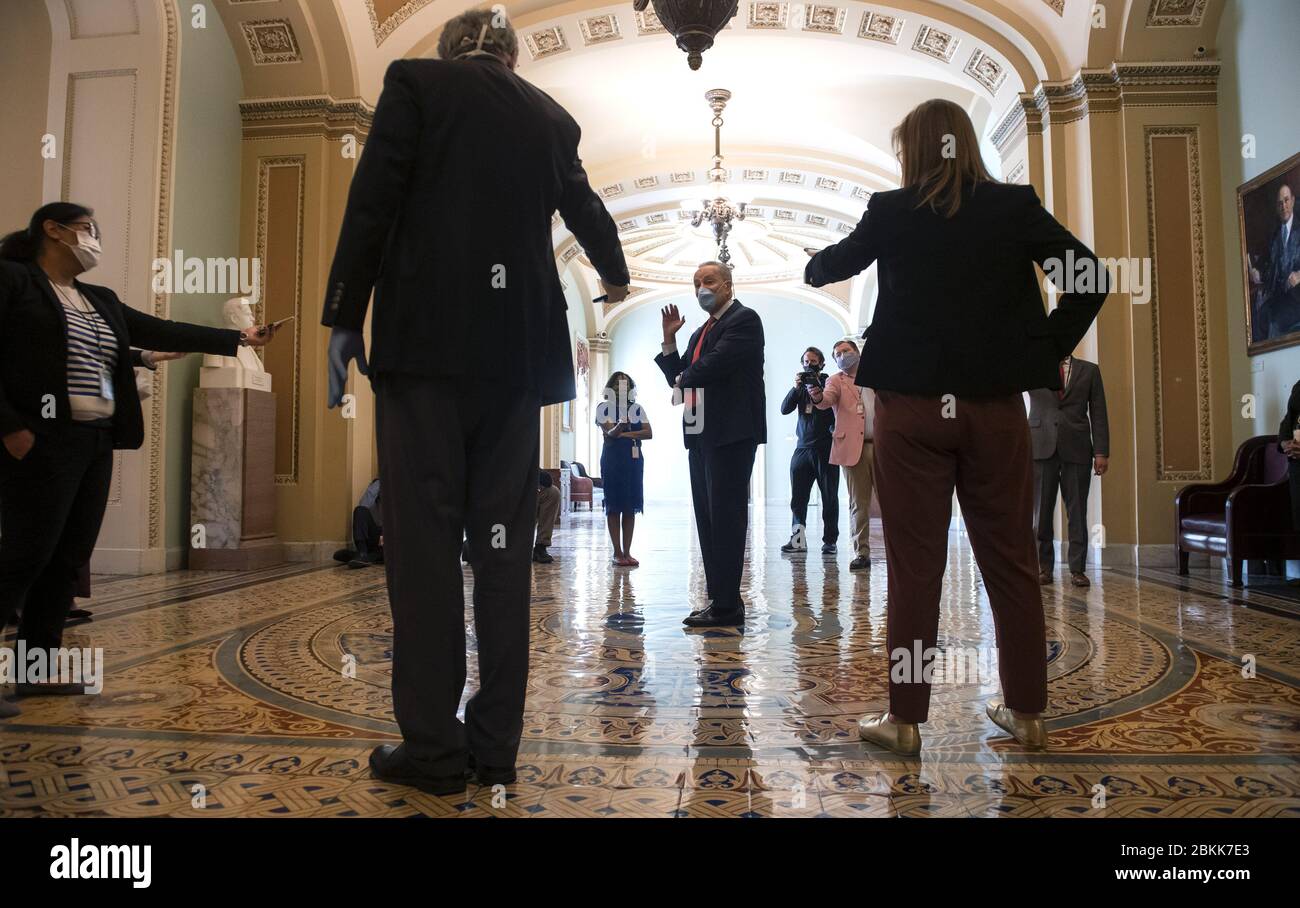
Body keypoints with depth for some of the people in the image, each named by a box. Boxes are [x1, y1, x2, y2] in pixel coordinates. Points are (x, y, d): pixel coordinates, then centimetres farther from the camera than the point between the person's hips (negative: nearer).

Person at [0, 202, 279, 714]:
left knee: (69, 559, 7)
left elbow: (162, 332, 17)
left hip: (96, 443, 7)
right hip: (41, 441, -7)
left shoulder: (101, 302, 20)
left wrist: (238, 339, 14)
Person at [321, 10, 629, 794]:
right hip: (517, 347, 4)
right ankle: (495, 744, 10)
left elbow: (372, 207, -3)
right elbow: (589, 215, 31)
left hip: (427, 339, -3)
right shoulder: (552, 117, 17)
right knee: (503, 543, 4)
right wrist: (617, 280, 50)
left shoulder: (415, 82, 7)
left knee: (423, 539, -2)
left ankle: (433, 747, 1)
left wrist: (344, 320, 1)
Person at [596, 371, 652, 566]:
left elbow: (649, 433, 0)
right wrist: (621, 425, -36)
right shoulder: (604, 407, 1)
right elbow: (610, 433, -14)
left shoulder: (636, 408, 11)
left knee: (630, 507, 2)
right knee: (614, 506, -2)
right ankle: (617, 552, 3)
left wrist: (625, 434, -9)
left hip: (634, 459, 3)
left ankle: (627, 551, 7)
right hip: (613, 459, -3)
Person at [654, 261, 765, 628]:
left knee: (725, 516, -8)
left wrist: (683, 378, -1)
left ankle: (726, 606, -4)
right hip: (700, 435, 9)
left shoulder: (744, 319, -4)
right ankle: (719, 599, 16)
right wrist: (669, 341, 8)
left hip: (731, 434, -9)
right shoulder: (700, 333, 23)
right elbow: (679, 382, 18)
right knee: (708, 518, 9)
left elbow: (716, 364, -18)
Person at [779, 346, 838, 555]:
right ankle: (798, 539, 6)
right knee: (797, 497, 1)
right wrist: (796, 388, -8)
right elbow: (784, 409, 4)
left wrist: (819, 395, -19)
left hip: (825, 448, -4)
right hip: (803, 448, 4)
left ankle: (830, 540, 5)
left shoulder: (828, 383, 3)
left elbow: (835, 410, -8)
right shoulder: (801, 386, 15)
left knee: (829, 497, 0)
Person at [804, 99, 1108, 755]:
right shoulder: (1016, 206, 2)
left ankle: (904, 719, 10)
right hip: (995, 405, 2)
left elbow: (827, 268, 15)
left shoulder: (892, 212, -1)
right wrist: (1049, 351, 5)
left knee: (914, 565, 3)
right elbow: (1089, 276, -2)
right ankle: (1026, 712, 21)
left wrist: (810, 265, 37)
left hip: (912, 407, -1)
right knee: (1010, 559, 10)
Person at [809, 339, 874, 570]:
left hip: (882, 444, 2)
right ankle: (861, 553, 5)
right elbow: (827, 400, -12)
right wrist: (818, 398, -36)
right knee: (858, 504, 0)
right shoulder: (837, 381, 9)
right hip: (854, 447, -2)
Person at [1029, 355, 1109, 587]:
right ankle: (1044, 567, 11)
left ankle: (1077, 569, 9)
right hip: (1041, 448, 0)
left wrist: (1101, 452, -1)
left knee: (1077, 512, 2)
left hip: (1077, 450, 0)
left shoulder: (1089, 370, 11)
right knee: (1041, 510, 2)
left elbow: (1098, 413, 7)